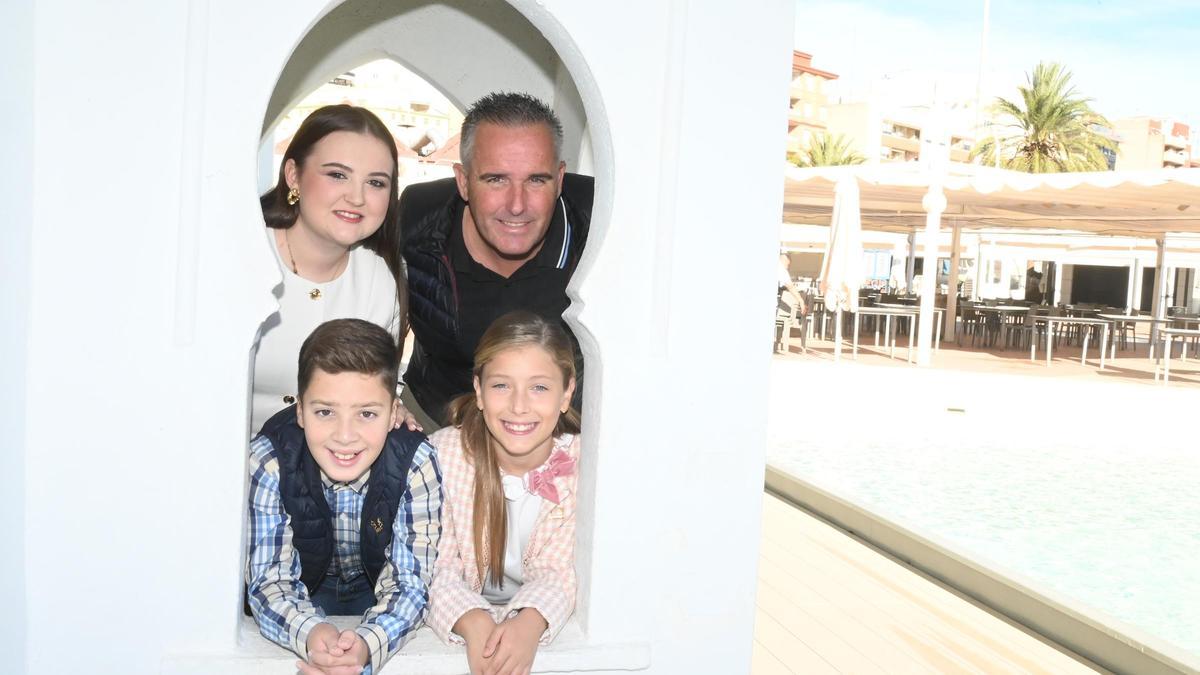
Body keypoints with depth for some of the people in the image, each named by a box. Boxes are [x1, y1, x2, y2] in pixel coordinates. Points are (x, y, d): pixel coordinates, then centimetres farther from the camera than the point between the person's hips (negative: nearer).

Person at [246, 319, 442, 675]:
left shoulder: (416, 465, -26)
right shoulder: (268, 462, -25)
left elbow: (410, 582, -25)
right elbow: (268, 580, -24)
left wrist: (368, 644, -46)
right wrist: (309, 632, -46)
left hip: (376, 584, 1)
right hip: (307, 584, 0)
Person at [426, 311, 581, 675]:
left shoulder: (584, 465, -10)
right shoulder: (443, 454, -11)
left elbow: (561, 571, -11)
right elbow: (436, 565, -13)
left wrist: (529, 623, -31)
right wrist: (472, 622, -32)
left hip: (550, 630, 1)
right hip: (460, 628, -1)